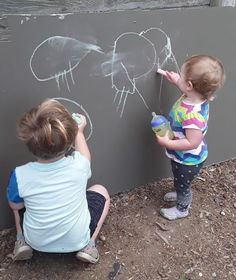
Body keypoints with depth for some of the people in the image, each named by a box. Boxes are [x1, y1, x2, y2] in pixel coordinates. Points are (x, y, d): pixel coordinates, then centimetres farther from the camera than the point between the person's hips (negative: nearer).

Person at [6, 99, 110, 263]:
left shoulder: (20, 175, -27)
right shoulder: (78, 164, -26)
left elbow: (15, 206, -4)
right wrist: (79, 131, 15)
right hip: (77, 240, -1)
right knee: (101, 191, 19)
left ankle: (22, 242, 14)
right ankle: (88, 245, 8)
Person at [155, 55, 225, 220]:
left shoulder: (193, 114, -43)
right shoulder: (197, 97, -15)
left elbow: (192, 143, -36)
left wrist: (167, 143, -30)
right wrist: (177, 82, 8)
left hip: (188, 161, -8)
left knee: (182, 183, 20)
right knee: (181, 182, 34)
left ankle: (182, 209, 48)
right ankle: (182, 194, 63)